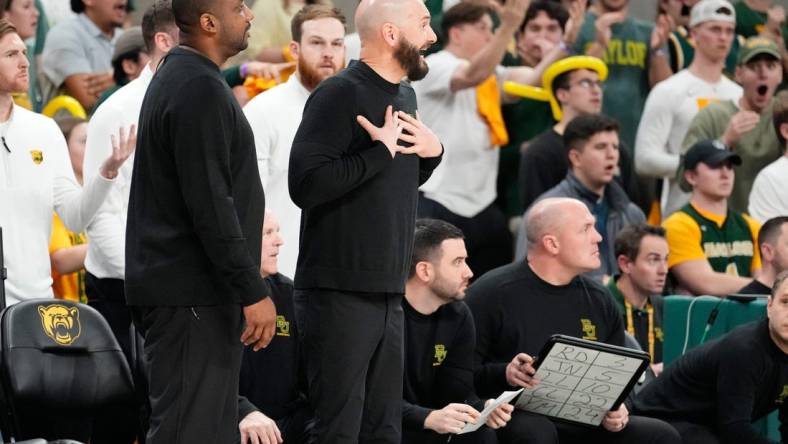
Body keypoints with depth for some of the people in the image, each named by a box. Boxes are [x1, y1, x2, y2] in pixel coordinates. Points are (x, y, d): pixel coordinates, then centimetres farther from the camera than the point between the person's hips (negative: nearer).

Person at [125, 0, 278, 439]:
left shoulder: (177, 76, 17)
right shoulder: (201, 90, -16)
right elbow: (210, 203, -22)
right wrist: (254, 290, -21)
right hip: (191, 295, -11)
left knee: (217, 427, 12)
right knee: (189, 431, -11)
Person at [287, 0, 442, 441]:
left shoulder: (404, 95, 15)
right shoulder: (340, 94, -12)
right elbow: (305, 184, -23)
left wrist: (432, 152, 8)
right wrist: (380, 151, -18)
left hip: (388, 291, 8)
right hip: (340, 293, -8)